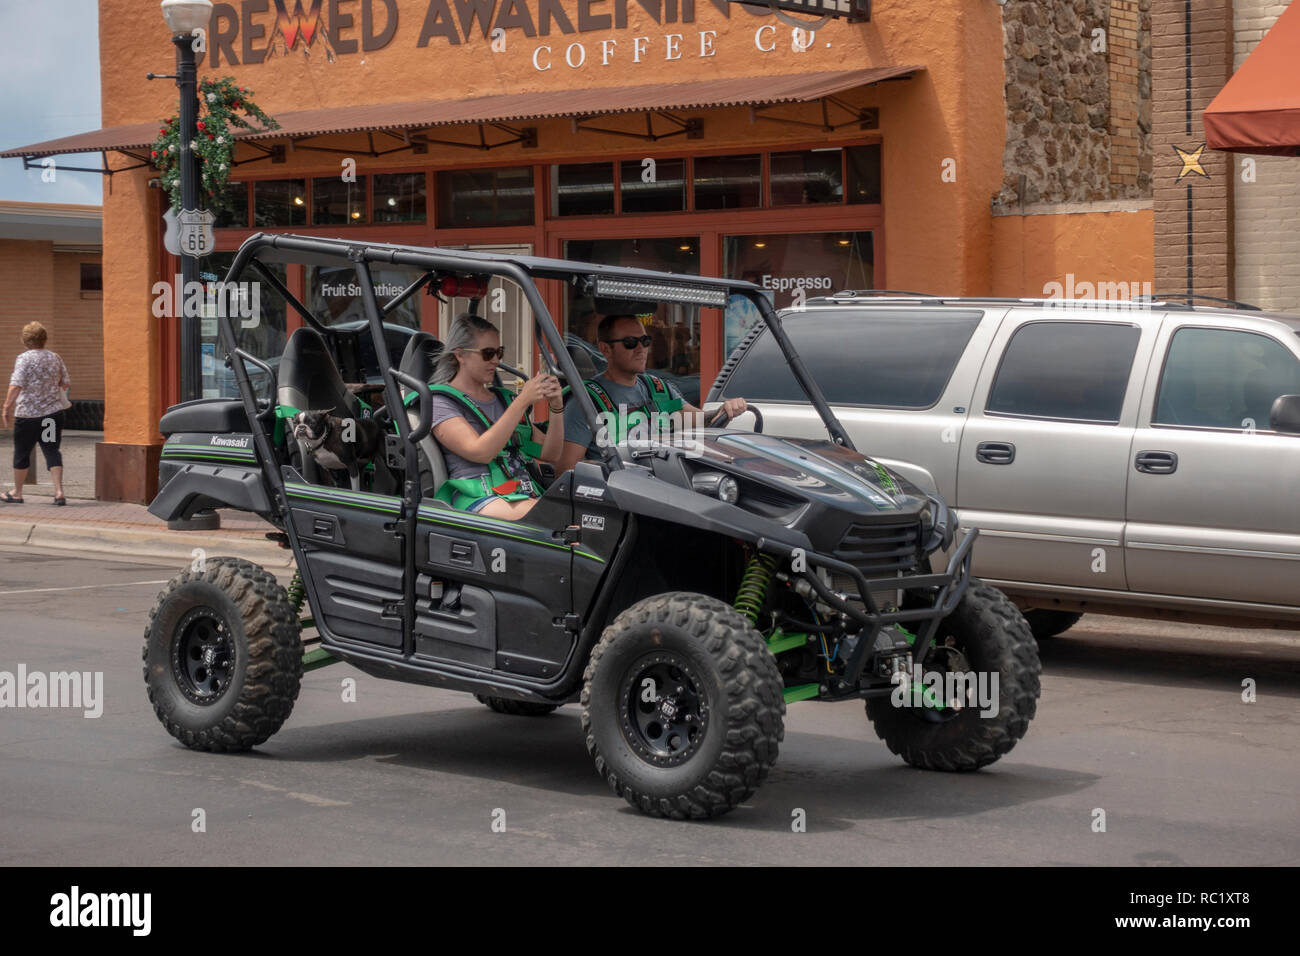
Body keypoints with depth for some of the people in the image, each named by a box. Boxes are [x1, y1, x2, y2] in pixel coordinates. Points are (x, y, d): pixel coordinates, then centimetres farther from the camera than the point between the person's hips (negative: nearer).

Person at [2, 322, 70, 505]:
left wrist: (7, 407, -17)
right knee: (52, 451, 4)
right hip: (54, 412, 4)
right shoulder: (55, 358, 5)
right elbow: (66, 383, 10)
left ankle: (17, 492, 20)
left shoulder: (24, 358, -10)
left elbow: (16, 385, -19)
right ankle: (59, 491, -8)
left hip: (28, 413, -4)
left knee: (21, 452, 9)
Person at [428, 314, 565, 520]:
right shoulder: (441, 402, 6)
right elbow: (480, 452, -12)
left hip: (527, 497, 6)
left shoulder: (502, 398, 27)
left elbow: (549, 454, 22)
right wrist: (523, 402, -13)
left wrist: (556, 407, 6)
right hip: (479, 501, -6)